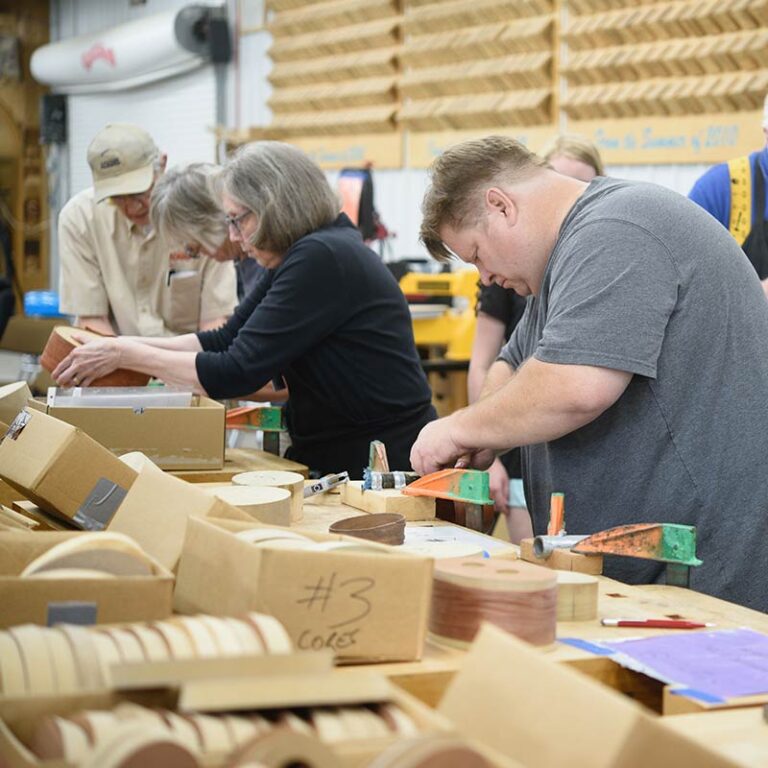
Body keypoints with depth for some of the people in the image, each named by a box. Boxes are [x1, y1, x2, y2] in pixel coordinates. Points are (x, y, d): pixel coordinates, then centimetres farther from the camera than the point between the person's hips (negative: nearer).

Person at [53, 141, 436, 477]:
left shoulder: (320, 258, -20)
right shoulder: (299, 255, 11)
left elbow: (236, 373, -21)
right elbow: (225, 340, 12)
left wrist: (126, 355, -13)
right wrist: (125, 345, 3)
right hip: (331, 457, 9)